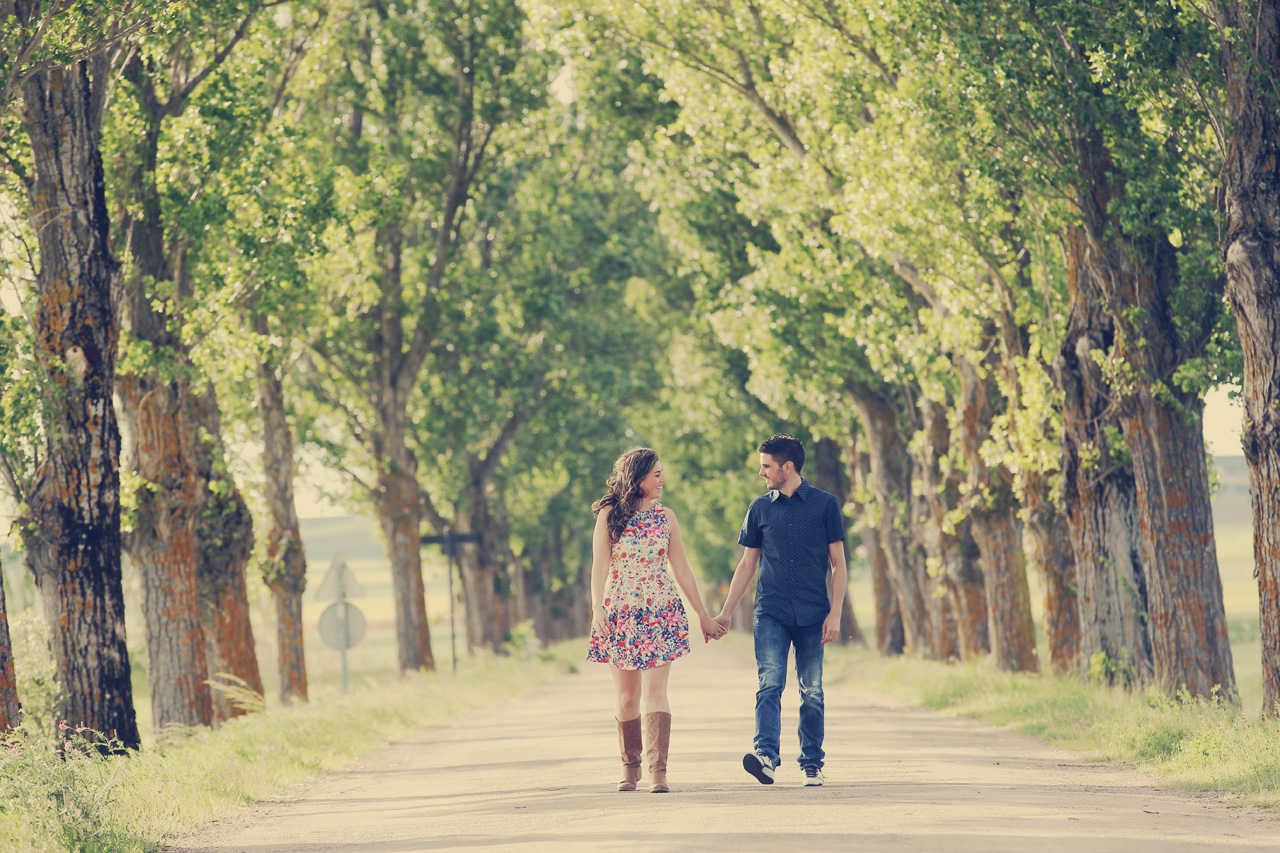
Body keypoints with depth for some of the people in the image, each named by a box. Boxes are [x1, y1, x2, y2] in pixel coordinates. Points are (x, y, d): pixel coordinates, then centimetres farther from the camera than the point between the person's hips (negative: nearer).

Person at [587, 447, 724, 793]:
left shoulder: (665, 517, 8)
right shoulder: (609, 515, 1)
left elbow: (682, 570, 13)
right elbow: (599, 567, -4)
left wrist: (704, 616, 14)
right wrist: (597, 609, -18)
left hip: (661, 613, 1)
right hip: (620, 613, -1)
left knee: (655, 690, -11)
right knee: (626, 697, 4)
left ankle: (658, 771, -17)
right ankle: (630, 766, 23)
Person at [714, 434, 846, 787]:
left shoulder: (824, 505, 3)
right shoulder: (760, 508, 10)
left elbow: (838, 564, 3)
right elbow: (747, 564, 16)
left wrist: (835, 613, -6)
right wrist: (725, 613, 12)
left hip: (812, 615, -1)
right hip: (771, 613, 1)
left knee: (811, 691, 3)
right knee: (769, 684, -14)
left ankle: (812, 764, 12)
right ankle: (766, 755, -28)